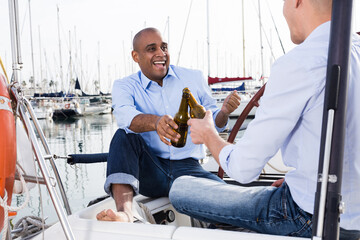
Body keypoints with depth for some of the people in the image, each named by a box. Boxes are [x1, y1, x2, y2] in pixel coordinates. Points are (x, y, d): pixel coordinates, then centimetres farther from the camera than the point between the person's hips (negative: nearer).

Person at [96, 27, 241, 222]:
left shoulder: (193, 78, 8)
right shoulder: (124, 86, 3)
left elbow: (213, 123, 12)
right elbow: (124, 115, -21)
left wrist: (224, 112, -13)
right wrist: (155, 122, -43)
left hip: (187, 168, 0)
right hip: (148, 172, 0)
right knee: (124, 135, -29)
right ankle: (124, 212, -39)